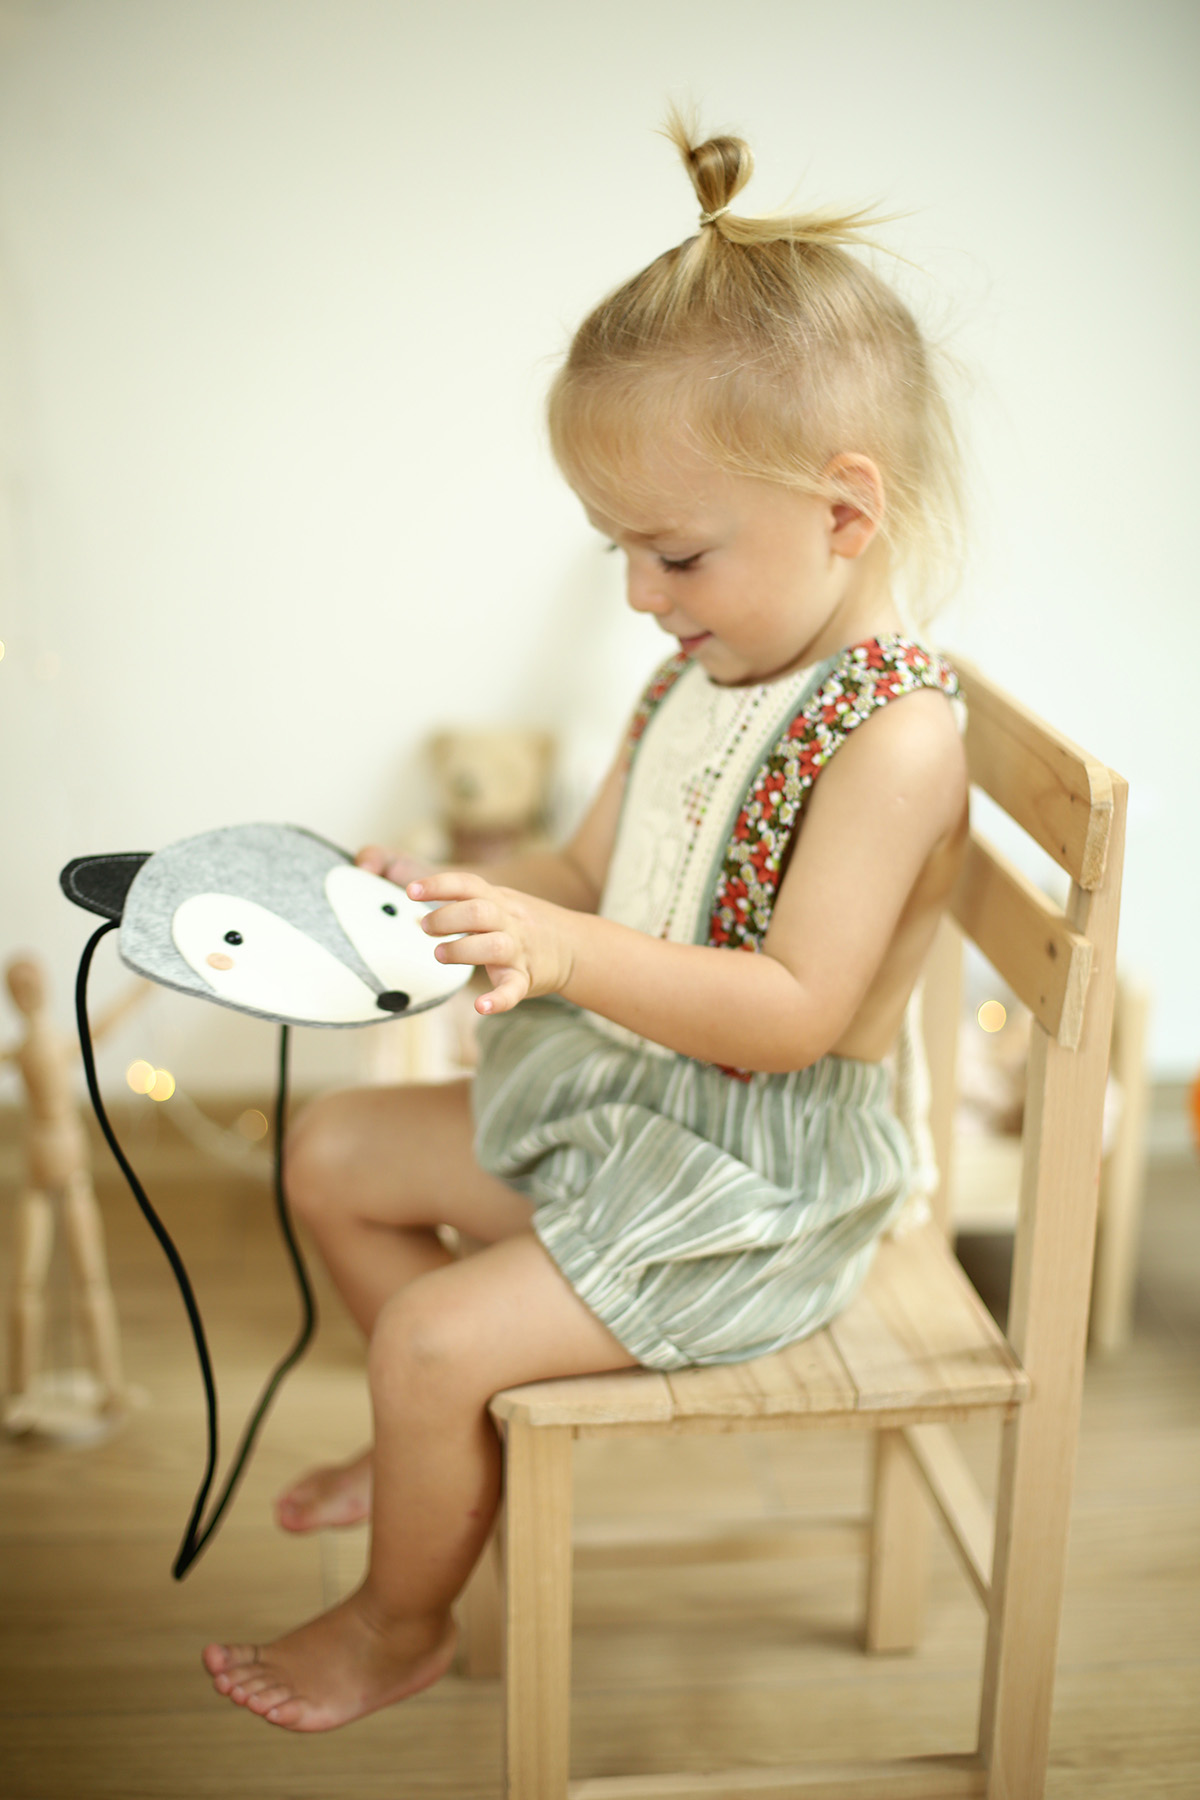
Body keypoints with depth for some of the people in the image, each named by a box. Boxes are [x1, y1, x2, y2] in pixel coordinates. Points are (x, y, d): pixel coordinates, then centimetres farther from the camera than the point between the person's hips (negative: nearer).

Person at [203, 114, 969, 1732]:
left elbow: (796, 1012, -27)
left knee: (434, 1342, -14)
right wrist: (441, 895, -10)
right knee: (335, 1152, 13)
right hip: (611, 1097, 9)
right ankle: (454, 1451, 31)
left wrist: (569, 953, -37)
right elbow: (589, 878, 8)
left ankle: (400, 1628, 19)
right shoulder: (697, 677, 4)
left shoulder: (893, 736, -24)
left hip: (757, 1175, -9)